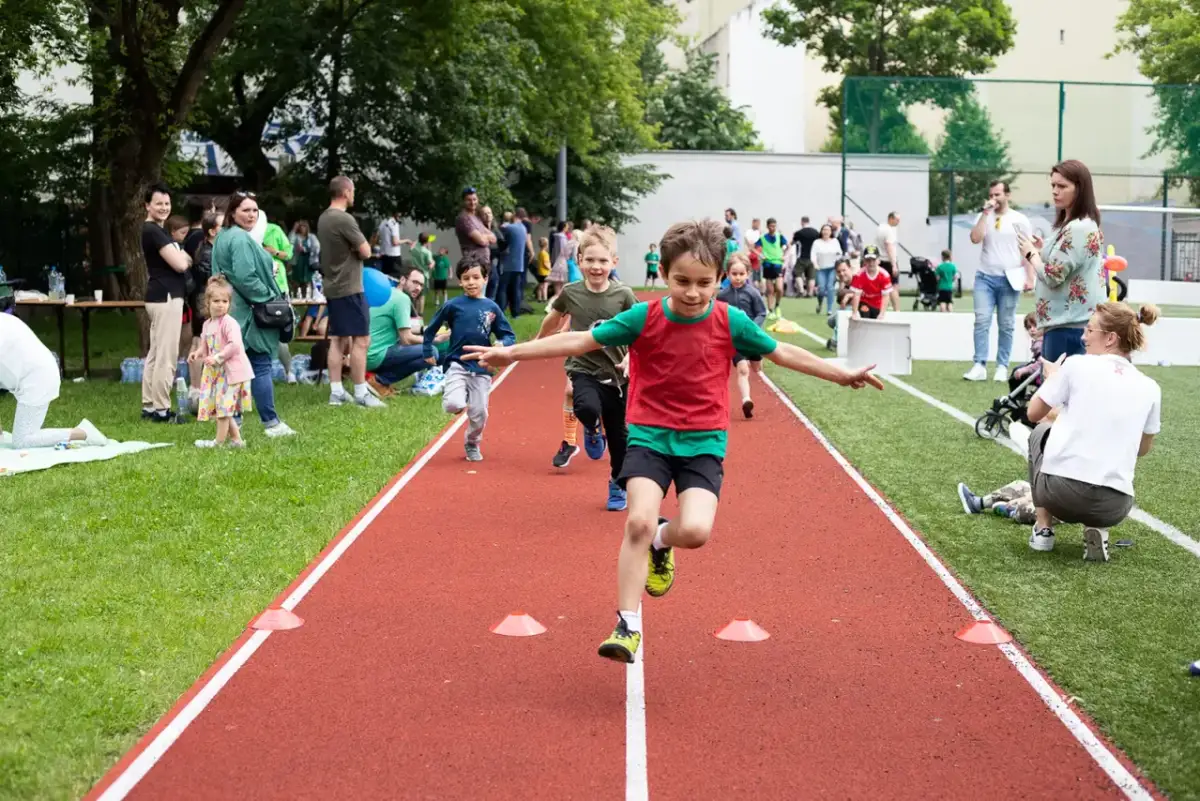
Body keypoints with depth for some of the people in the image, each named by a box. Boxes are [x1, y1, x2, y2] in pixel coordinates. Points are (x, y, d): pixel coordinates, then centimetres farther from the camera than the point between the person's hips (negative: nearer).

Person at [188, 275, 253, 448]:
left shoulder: (229, 323, -16)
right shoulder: (207, 324, 11)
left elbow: (235, 345, -26)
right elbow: (205, 345, 21)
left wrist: (217, 357, -27)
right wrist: (198, 353, 0)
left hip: (231, 370, -9)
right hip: (216, 371, 9)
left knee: (223, 405, -5)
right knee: (222, 407, 13)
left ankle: (219, 441, 4)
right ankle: (236, 439, 21)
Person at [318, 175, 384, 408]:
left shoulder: (324, 218, 11)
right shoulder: (344, 219, -18)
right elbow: (365, 251, -14)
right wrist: (360, 245, 5)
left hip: (332, 287, 9)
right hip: (349, 288, -9)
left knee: (338, 339, 12)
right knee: (360, 339, -5)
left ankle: (336, 392, 13)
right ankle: (360, 393, -3)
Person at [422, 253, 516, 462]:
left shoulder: (492, 308, 2)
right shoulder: (453, 305, -3)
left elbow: (508, 335, 6)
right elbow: (431, 328, 9)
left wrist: (501, 346, -15)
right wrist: (428, 352, 8)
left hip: (482, 368, 2)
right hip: (457, 364, -2)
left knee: (479, 414, 3)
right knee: (454, 405, -23)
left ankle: (472, 445, 32)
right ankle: (448, 391, 14)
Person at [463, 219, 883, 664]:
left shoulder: (731, 322, -4)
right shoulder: (644, 318, -8)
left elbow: (782, 353, 8)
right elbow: (581, 341, -7)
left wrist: (842, 375, 12)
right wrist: (511, 352, -10)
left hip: (703, 442, 1)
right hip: (650, 436, -1)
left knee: (695, 531, -19)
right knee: (639, 521, -20)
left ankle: (661, 543, 20)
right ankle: (628, 626, -6)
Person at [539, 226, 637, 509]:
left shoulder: (623, 295, -10)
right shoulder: (571, 292, -7)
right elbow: (554, 318, 13)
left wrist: (630, 358, -20)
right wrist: (539, 340, 28)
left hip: (616, 375, 1)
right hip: (584, 370, -1)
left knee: (618, 435, 9)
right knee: (587, 408, -32)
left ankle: (617, 486, 31)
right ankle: (593, 431, 4)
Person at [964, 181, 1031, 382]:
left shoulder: (1019, 220, 3)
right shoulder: (984, 217, 9)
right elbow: (975, 239, -9)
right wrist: (985, 213, -9)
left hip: (1009, 279, -1)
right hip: (985, 277, 1)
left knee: (1006, 325, 4)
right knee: (982, 321, -8)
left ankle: (1002, 367, 9)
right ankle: (979, 365, -9)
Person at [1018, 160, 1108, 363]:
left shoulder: (1079, 229, -16)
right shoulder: (1070, 226, 17)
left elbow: (1053, 276, -19)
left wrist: (1031, 253, -4)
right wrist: (1043, 250, 12)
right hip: (1064, 322, 11)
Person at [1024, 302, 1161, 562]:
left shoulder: (1077, 365, -2)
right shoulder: (1149, 388, 8)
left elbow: (1034, 414, 9)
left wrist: (1051, 379, 28)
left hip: (1060, 491, -3)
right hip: (1113, 508, 3)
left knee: (1041, 431, 29)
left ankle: (1043, 530, 24)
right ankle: (1098, 531, 9)